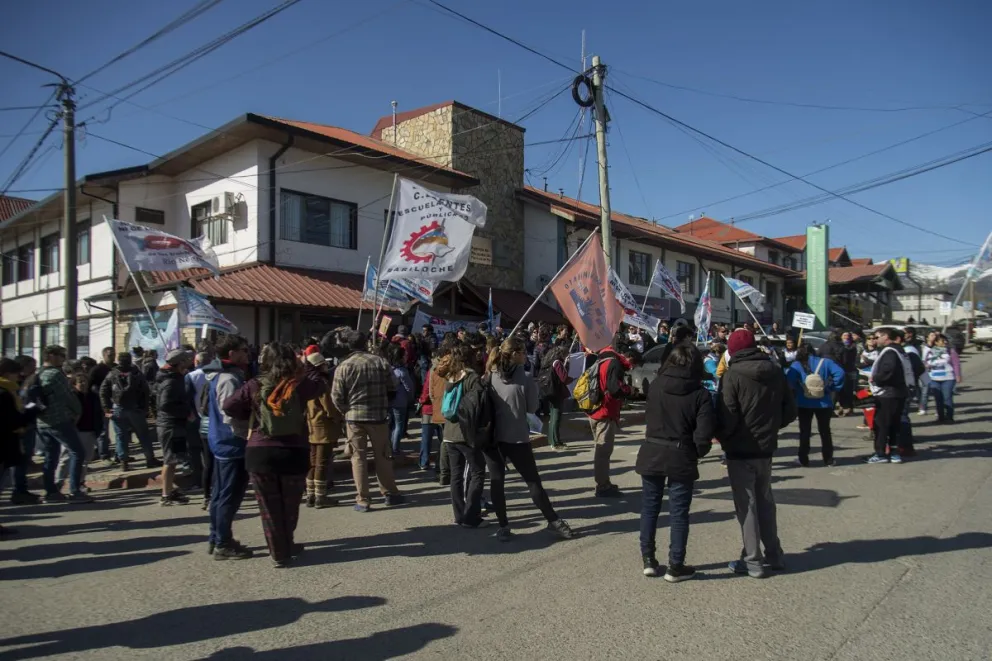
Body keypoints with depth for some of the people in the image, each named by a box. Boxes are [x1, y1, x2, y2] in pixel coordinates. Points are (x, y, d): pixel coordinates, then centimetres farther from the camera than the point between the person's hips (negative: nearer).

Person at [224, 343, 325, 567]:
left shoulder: (255, 386, -4)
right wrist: (304, 367, 22)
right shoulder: (300, 384, -5)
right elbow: (319, 382, 14)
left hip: (260, 454, 0)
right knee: (290, 505, 18)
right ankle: (286, 547, 34)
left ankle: (279, 553, 17)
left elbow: (229, 407, -1)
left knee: (270, 507, 12)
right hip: (294, 454, 0)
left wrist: (250, 417, 13)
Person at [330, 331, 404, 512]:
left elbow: (336, 397, -7)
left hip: (354, 417, -1)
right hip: (378, 416, 1)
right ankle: (389, 493, 21)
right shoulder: (380, 362, -3)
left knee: (358, 457, 7)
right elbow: (392, 388, 1)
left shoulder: (343, 367, -7)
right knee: (382, 456, 12)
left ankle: (362, 500, 8)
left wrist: (347, 410, 9)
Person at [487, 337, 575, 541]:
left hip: (492, 436, 3)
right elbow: (532, 408, 0)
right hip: (517, 438, -2)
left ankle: (503, 526, 9)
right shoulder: (526, 380, -10)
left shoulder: (490, 377, -2)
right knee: (533, 481, 7)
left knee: (496, 481, 8)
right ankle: (553, 521, 17)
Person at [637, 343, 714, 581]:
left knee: (649, 507, 14)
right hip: (681, 457, -3)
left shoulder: (655, 386, -2)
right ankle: (675, 566, 14)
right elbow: (703, 434, -12)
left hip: (651, 453, 3)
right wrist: (698, 453, 4)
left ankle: (648, 559, 21)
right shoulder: (700, 394, -10)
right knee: (678, 512, 7)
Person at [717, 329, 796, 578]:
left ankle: (753, 561, 7)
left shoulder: (733, 375, -15)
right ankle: (774, 555, 27)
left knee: (746, 505, 3)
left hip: (740, 450, -6)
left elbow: (727, 416, -20)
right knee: (765, 501, 19)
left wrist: (722, 437, -3)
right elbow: (789, 410, 8)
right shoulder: (776, 372, 4)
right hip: (765, 447, 6)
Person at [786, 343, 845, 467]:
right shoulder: (825, 362, 0)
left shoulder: (796, 365, -5)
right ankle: (828, 459, 18)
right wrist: (831, 387, -5)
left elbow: (789, 380, -20)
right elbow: (840, 373, -13)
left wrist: (795, 392, -4)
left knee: (804, 432, 9)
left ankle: (803, 459, 11)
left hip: (804, 403, -1)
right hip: (823, 402, 1)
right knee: (825, 431, 14)